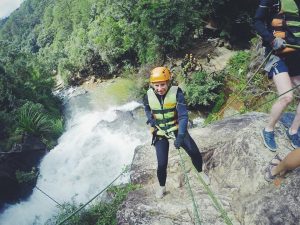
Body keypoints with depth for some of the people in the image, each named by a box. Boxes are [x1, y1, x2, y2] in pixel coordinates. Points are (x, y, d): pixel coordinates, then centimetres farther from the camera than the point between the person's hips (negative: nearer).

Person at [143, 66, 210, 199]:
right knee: (161, 164, -4)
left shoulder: (176, 92, -22)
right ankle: (162, 187, 25)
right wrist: (151, 119, -6)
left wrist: (180, 136, -34)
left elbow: (183, 116, -25)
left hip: (177, 129, 0)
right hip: (160, 133, 1)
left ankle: (200, 172, 36)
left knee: (194, 152, 2)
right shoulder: (149, 96, -13)